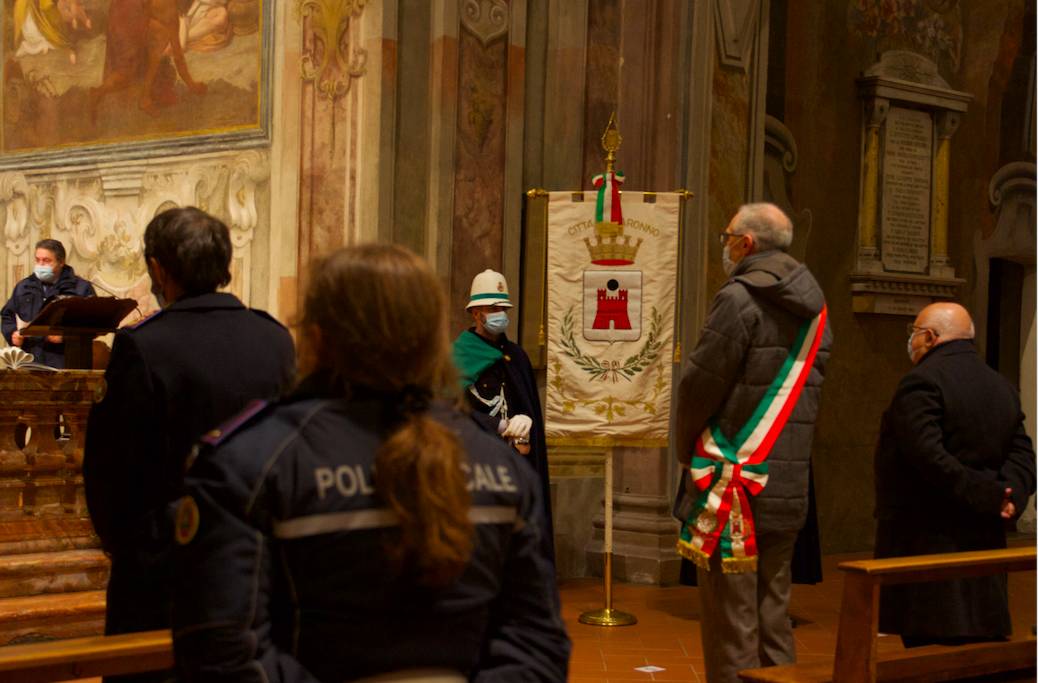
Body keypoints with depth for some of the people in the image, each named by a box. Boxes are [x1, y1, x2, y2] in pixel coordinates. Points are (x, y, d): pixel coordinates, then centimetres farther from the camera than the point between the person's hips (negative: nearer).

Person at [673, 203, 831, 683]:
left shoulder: (738, 300, -12)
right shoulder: (815, 310, 12)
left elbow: (700, 384, -11)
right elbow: (808, 392, 13)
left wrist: (687, 451, 5)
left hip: (732, 480, -7)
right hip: (788, 486, 7)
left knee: (730, 617, -2)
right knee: (773, 614, 14)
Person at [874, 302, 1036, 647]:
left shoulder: (923, 382, -11)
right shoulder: (1003, 388, 15)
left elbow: (928, 456, -22)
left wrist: (988, 495, -17)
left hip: (927, 541, -8)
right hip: (984, 540, 8)